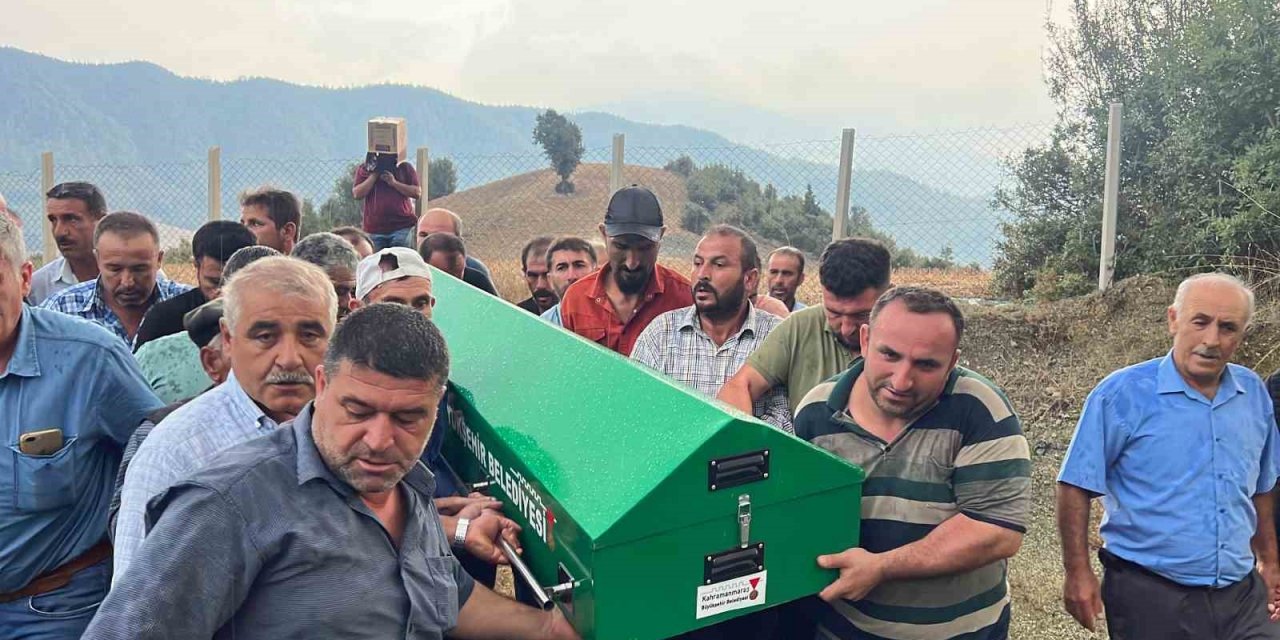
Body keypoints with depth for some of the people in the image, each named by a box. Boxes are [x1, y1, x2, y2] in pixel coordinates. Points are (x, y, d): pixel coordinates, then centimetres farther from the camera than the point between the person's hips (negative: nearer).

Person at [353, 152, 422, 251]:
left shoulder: (404, 167, 7)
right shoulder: (364, 168, 10)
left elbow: (417, 193, 0)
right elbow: (357, 194, -1)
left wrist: (394, 182, -10)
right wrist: (374, 175, -7)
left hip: (402, 228, -1)